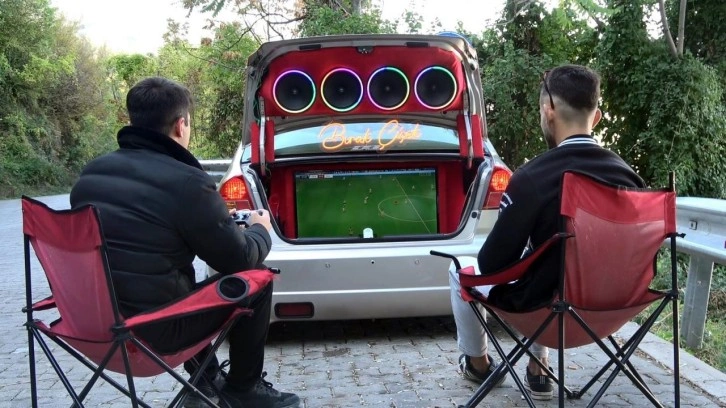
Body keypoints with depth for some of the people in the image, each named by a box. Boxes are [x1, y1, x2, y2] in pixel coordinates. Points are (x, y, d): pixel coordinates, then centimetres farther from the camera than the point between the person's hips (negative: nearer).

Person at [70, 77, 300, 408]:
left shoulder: (90, 173, 4)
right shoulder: (186, 182, -18)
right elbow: (240, 259, -8)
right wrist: (260, 231, 15)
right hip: (153, 327, -8)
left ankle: (205, 379, 37)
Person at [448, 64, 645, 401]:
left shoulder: (533, 178, -24)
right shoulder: (627, 176, -8)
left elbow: (492, 263, -18)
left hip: (546, 304, -5)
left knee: (461, 269, 20)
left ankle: (478, 363, 37)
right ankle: (538, 369, 37)